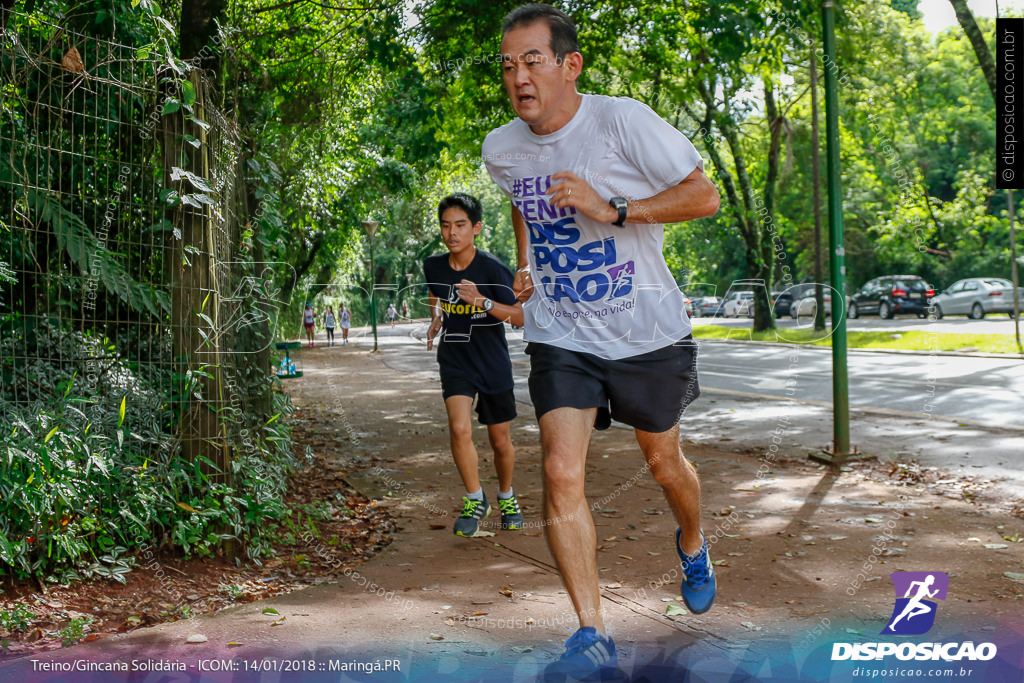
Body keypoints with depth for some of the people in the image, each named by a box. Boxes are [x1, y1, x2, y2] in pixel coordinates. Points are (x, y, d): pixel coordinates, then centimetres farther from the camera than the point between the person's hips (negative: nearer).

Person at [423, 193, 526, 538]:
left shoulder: (492, 269, -16)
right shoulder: (433, 266, -4)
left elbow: (522, 316, -17)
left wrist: (482, 301, -30)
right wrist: (435, 321, 5)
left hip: (494, 366, -2)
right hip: (454, 361, 2)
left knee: (500, 441, 10)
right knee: (459, 428, -20)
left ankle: (507, 497, 38)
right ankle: (475, 501, 0)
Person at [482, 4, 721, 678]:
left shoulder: (623, 121, -17)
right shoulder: (501, 149, 0)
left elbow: (705, 195, -14)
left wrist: (611, 209, -24)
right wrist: (525, 265, 8)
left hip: (647, 331, -2)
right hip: (560, 337, 3)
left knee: (663, 462, 16)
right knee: (562, 475, -13)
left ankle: (693, 543, 52)